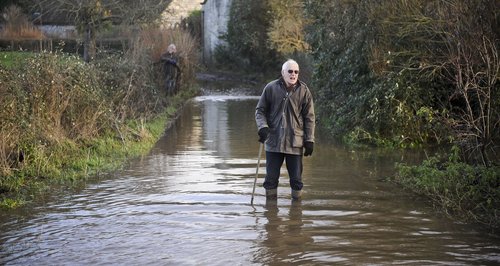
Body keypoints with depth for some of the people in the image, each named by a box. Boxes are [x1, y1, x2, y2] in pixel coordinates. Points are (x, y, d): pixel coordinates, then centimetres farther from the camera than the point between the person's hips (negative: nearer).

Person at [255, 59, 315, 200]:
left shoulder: (304, 91, 1)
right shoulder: (271, 88, 0)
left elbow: (309, 118, 3)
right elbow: (260, 110, 7)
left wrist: (309, 140, -1)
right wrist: (262, 126, -11)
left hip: (295, 143, 0)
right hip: (273, 141, 0)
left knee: (296, 178, 5)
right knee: (271, 178, 6)